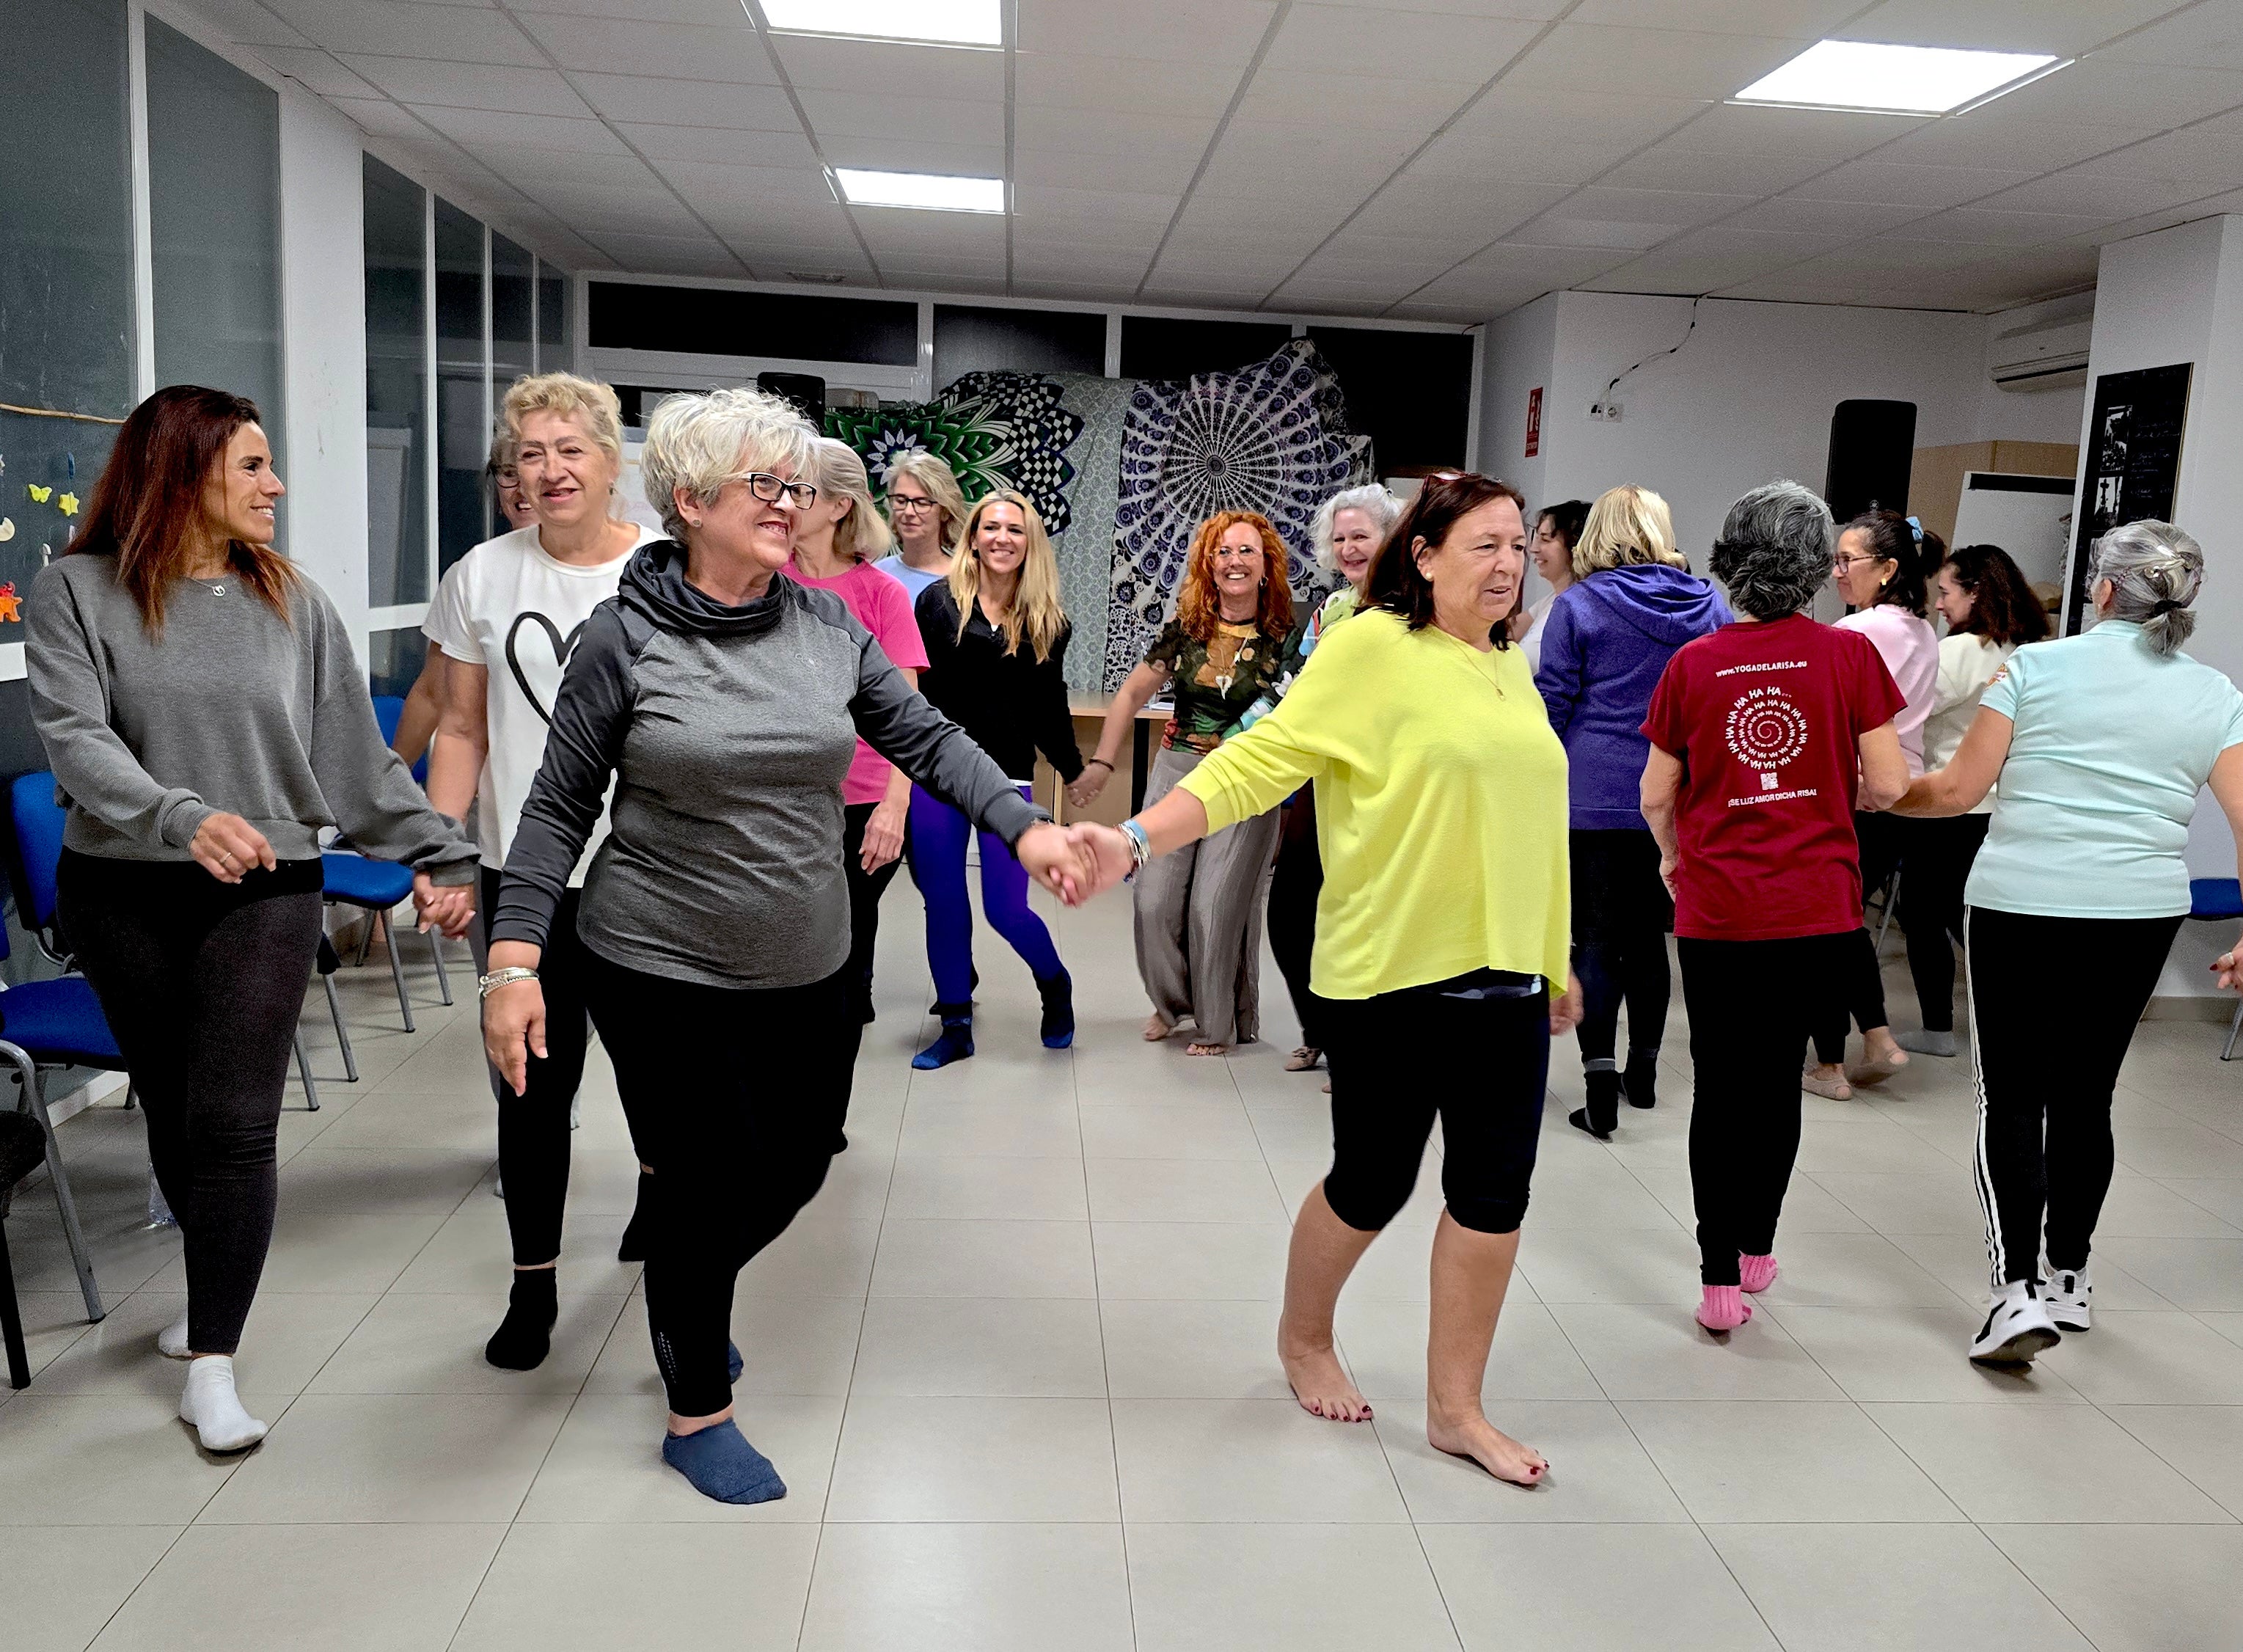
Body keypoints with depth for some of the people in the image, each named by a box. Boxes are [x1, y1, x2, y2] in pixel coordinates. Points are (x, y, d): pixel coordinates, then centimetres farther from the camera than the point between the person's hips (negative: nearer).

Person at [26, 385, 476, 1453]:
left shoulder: (292, 604, 5)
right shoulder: (77, 592, -1)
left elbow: (357, 755, 6)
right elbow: (76, 737, -15)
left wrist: (439, 853, 2)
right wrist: (180, 817, -31)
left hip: (264, 893, 0)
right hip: (122, 895, 0)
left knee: (234, 1123, -6)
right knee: (171, 1112, 14)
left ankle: (211, 1366, 2)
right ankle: (215, 1293, 37)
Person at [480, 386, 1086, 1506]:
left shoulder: (827, 623, 0)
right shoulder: (625, 637, -10)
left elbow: (927, 740, 1)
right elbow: (561, 807, -7)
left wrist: (1024, 825, -13)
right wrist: (514, 959, -14)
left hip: (807, 970, 5)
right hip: (664, 971, -4)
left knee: (796, 1164, 15)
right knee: (706, 1190, 3)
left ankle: (690, 1299, 49)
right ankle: (696, 1413, 29)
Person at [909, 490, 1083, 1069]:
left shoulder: (1046, 621, 4)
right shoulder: (938, 602, -1)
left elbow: (1049, 707, 11)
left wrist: (1078, 772, 12)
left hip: (1008, 776, 0)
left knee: (1006, 910, -1)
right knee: (943, 902, 6)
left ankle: (1055, 985, 29)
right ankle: (955, 1026, 21)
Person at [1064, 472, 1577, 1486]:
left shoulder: (1510, 668, 11)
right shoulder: (1373, 647, -11)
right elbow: (1257, 762, -17)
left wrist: (1557, 963, 21)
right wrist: (1137, 842, -29)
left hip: (1506, 980, 6)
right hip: (1394, 977, -6)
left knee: (1494, 1194, 8)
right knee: (1371, 1184, 9)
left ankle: (1456, 1406, 25)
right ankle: (1303, 1339, 38)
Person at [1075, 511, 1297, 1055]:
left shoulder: (1285, 637, -5)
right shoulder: (1186, 626, 1)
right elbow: (1133, 693, 7)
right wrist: (1102, 762, 2)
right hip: (1177, 768, 3)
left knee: (1216, 904, -5)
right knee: (1155, 898, 2)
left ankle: (1218, 1022, 17)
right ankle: (1172, 1002, 28)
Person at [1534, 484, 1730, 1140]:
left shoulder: (1578, 606, -5)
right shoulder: (1709, 605, 5)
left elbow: (1551, 704, -5)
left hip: (1594, 798, -4)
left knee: (1597, 940, 1)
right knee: (1647, 936, 15)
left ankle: (1600, 1088, -3)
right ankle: (1643, 1072, 26)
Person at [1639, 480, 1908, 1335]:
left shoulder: (1692, 664, -5)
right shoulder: (1850, 654, -6)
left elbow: (1656, 796, 0)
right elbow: (1887, 785, -7)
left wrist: (1671, 856, 20)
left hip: (1716, 910, -1)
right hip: (1819, 909, 1)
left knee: (1721, 1089, 10)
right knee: (1777, 1078, 18)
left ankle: (1720, 1279, 8)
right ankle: (1757, 1250, 33)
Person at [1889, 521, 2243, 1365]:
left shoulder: (2036, 666, -4)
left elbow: (1957, 790, -6)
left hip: (2020, 907, -3)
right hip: (2141, 916, 4)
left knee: (2012, 1097, 3)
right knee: (2084, 1095, 16)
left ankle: (2019, 1290, -7)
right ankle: (2069, 1279, 28)